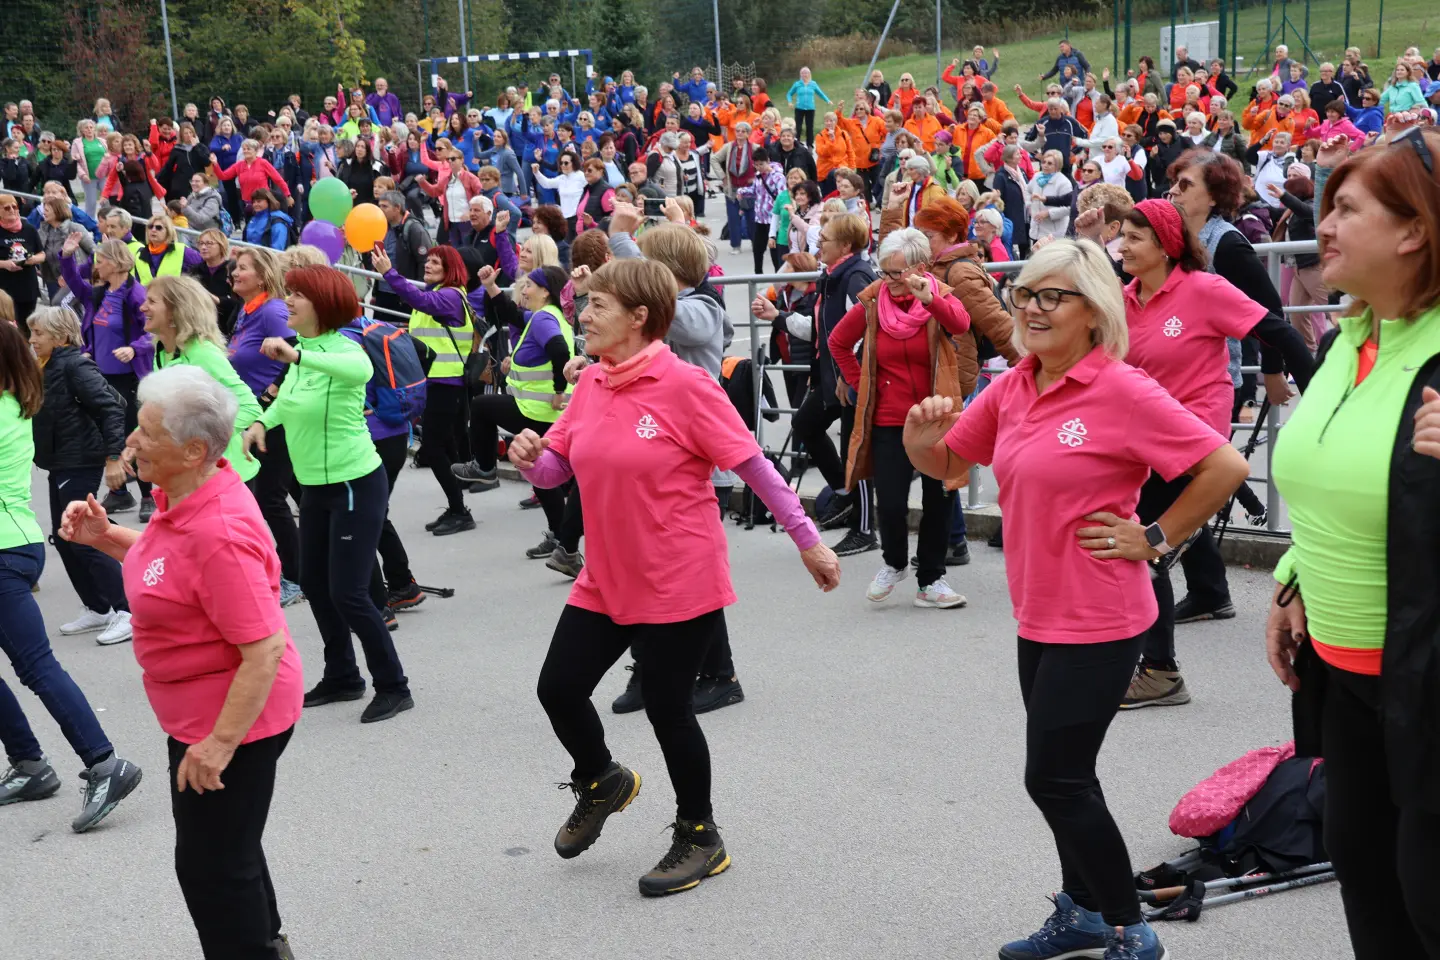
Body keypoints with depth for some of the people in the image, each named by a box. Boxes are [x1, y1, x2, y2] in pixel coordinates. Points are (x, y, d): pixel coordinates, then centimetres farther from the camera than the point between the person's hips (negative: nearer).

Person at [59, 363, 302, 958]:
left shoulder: (218, 535, -31)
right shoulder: (187, 496, -2)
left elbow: (266, 651, -31)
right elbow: (172, 566, 20)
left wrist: (221, 743, -27)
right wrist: (105, 537, 3)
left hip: (234, 718, -10)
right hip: (204, 710, 10)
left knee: (211, 868, 6)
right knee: (227, 845, 28)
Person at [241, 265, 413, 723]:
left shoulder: (342, 349, -19)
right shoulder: (301, 351, 5)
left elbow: (362, 369, -46)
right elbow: (288, 397, 26)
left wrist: (298, 355, -52)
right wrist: (262, 421, 9)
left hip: (356, 484, -9)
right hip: (315, 485, 9)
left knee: (347, 592, -7)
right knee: (313, 582, 15)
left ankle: (393, 686, 7)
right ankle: (342, 677, 31)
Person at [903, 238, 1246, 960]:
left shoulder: (1123, 392, -16)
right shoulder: (1011, 390, 5)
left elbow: (1224, 467, -16)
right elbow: (943, 464, 15)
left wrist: (1154, 538, -11)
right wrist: (922, 435, -7)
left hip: (1098, 621, -7)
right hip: (1038, 615, 7)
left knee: (1054, 779, -2)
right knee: (1062, 774, 18)